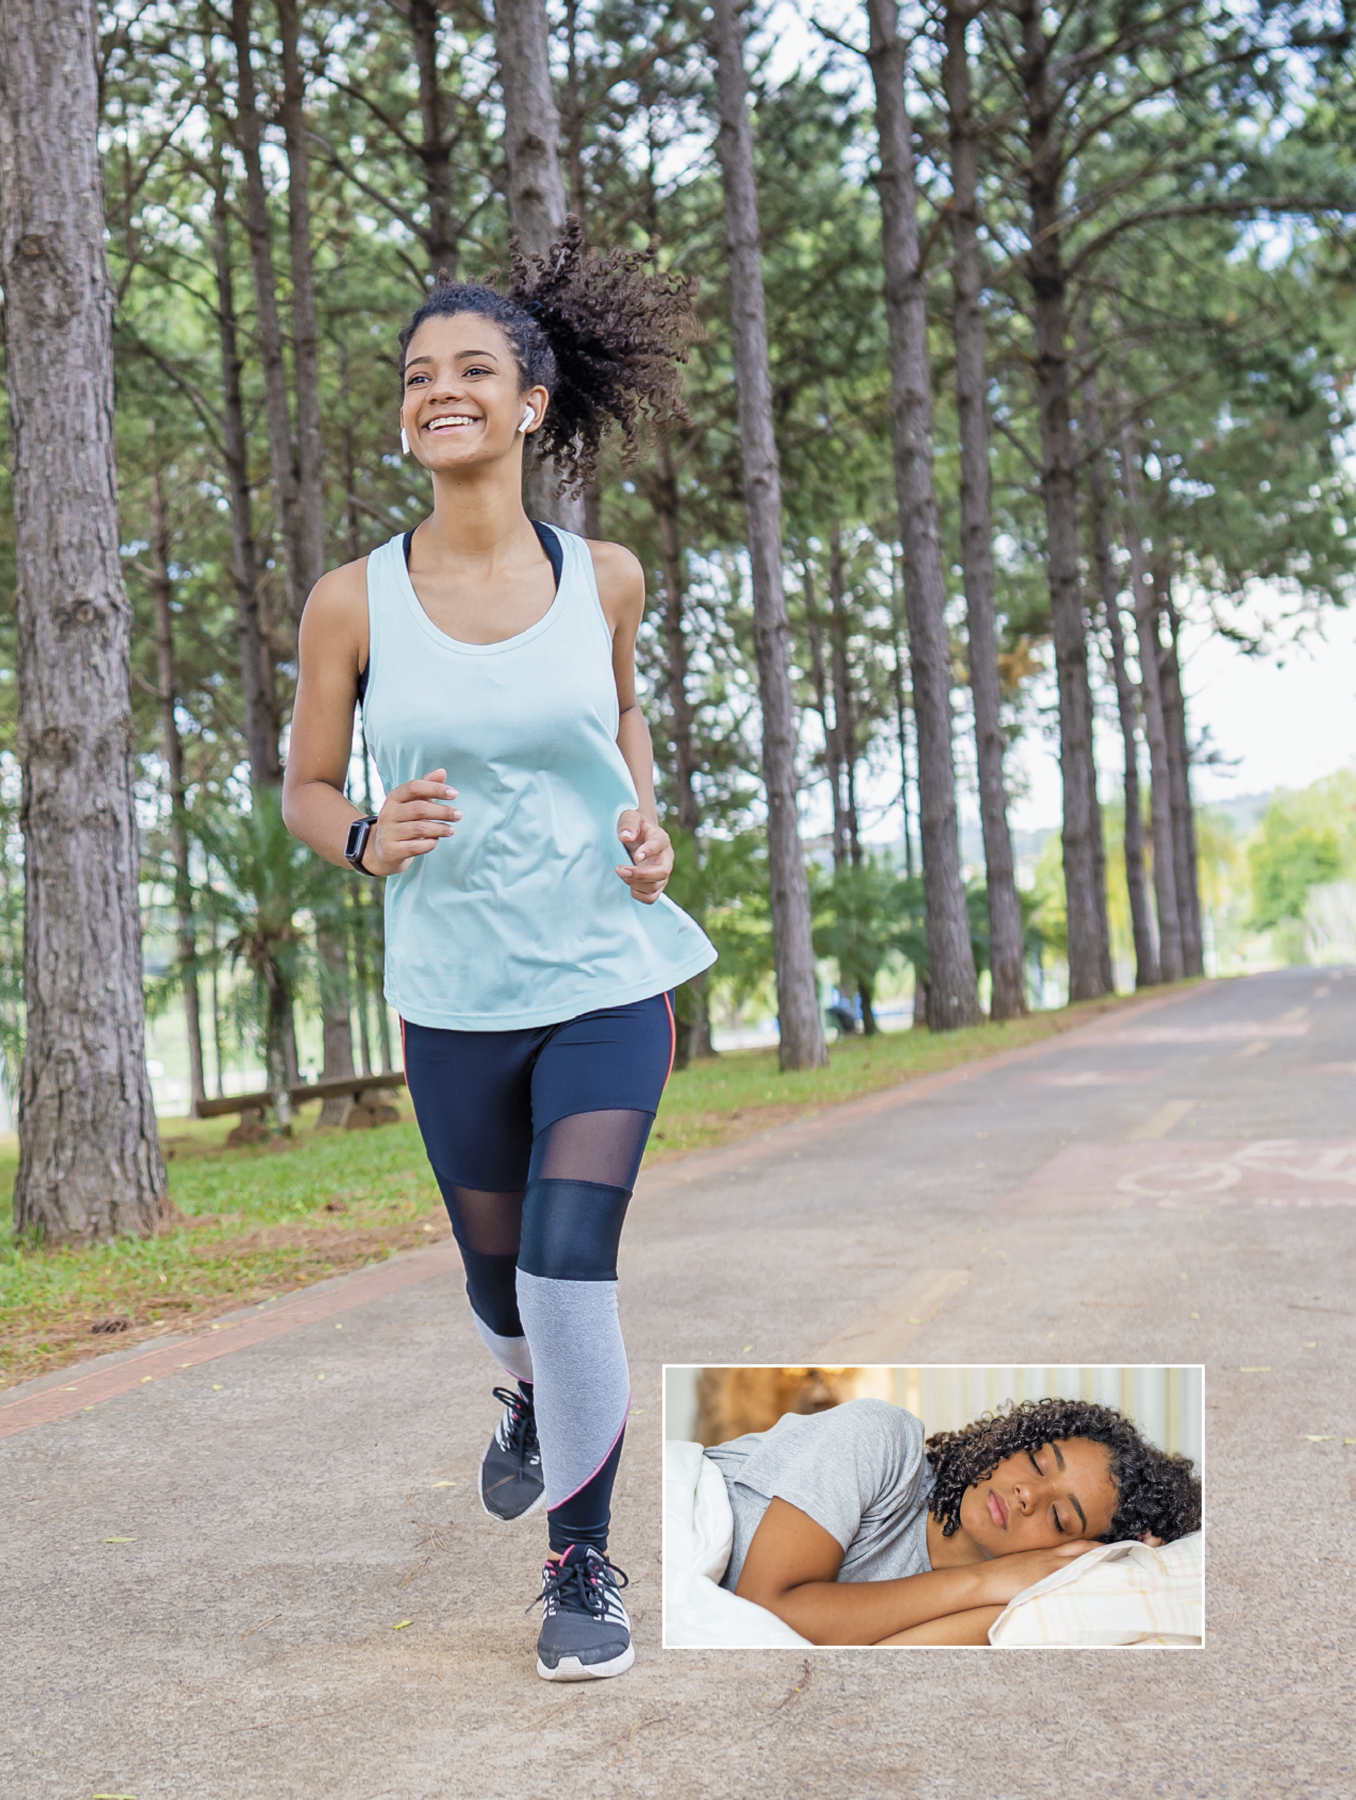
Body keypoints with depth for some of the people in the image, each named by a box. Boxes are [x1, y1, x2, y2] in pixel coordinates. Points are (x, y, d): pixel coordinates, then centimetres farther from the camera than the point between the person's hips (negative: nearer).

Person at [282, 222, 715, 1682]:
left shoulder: (602, 577, -2)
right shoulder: (355, 602, -6)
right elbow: (304, 789, 4)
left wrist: (647, 819, -1)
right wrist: (366, 838, -18)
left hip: (605, 977, -1)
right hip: (453, 997, 1)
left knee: (569, 1263, -13)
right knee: (500, 1274, 16)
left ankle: (583, 1561, 9)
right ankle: (534, 1400, 55)